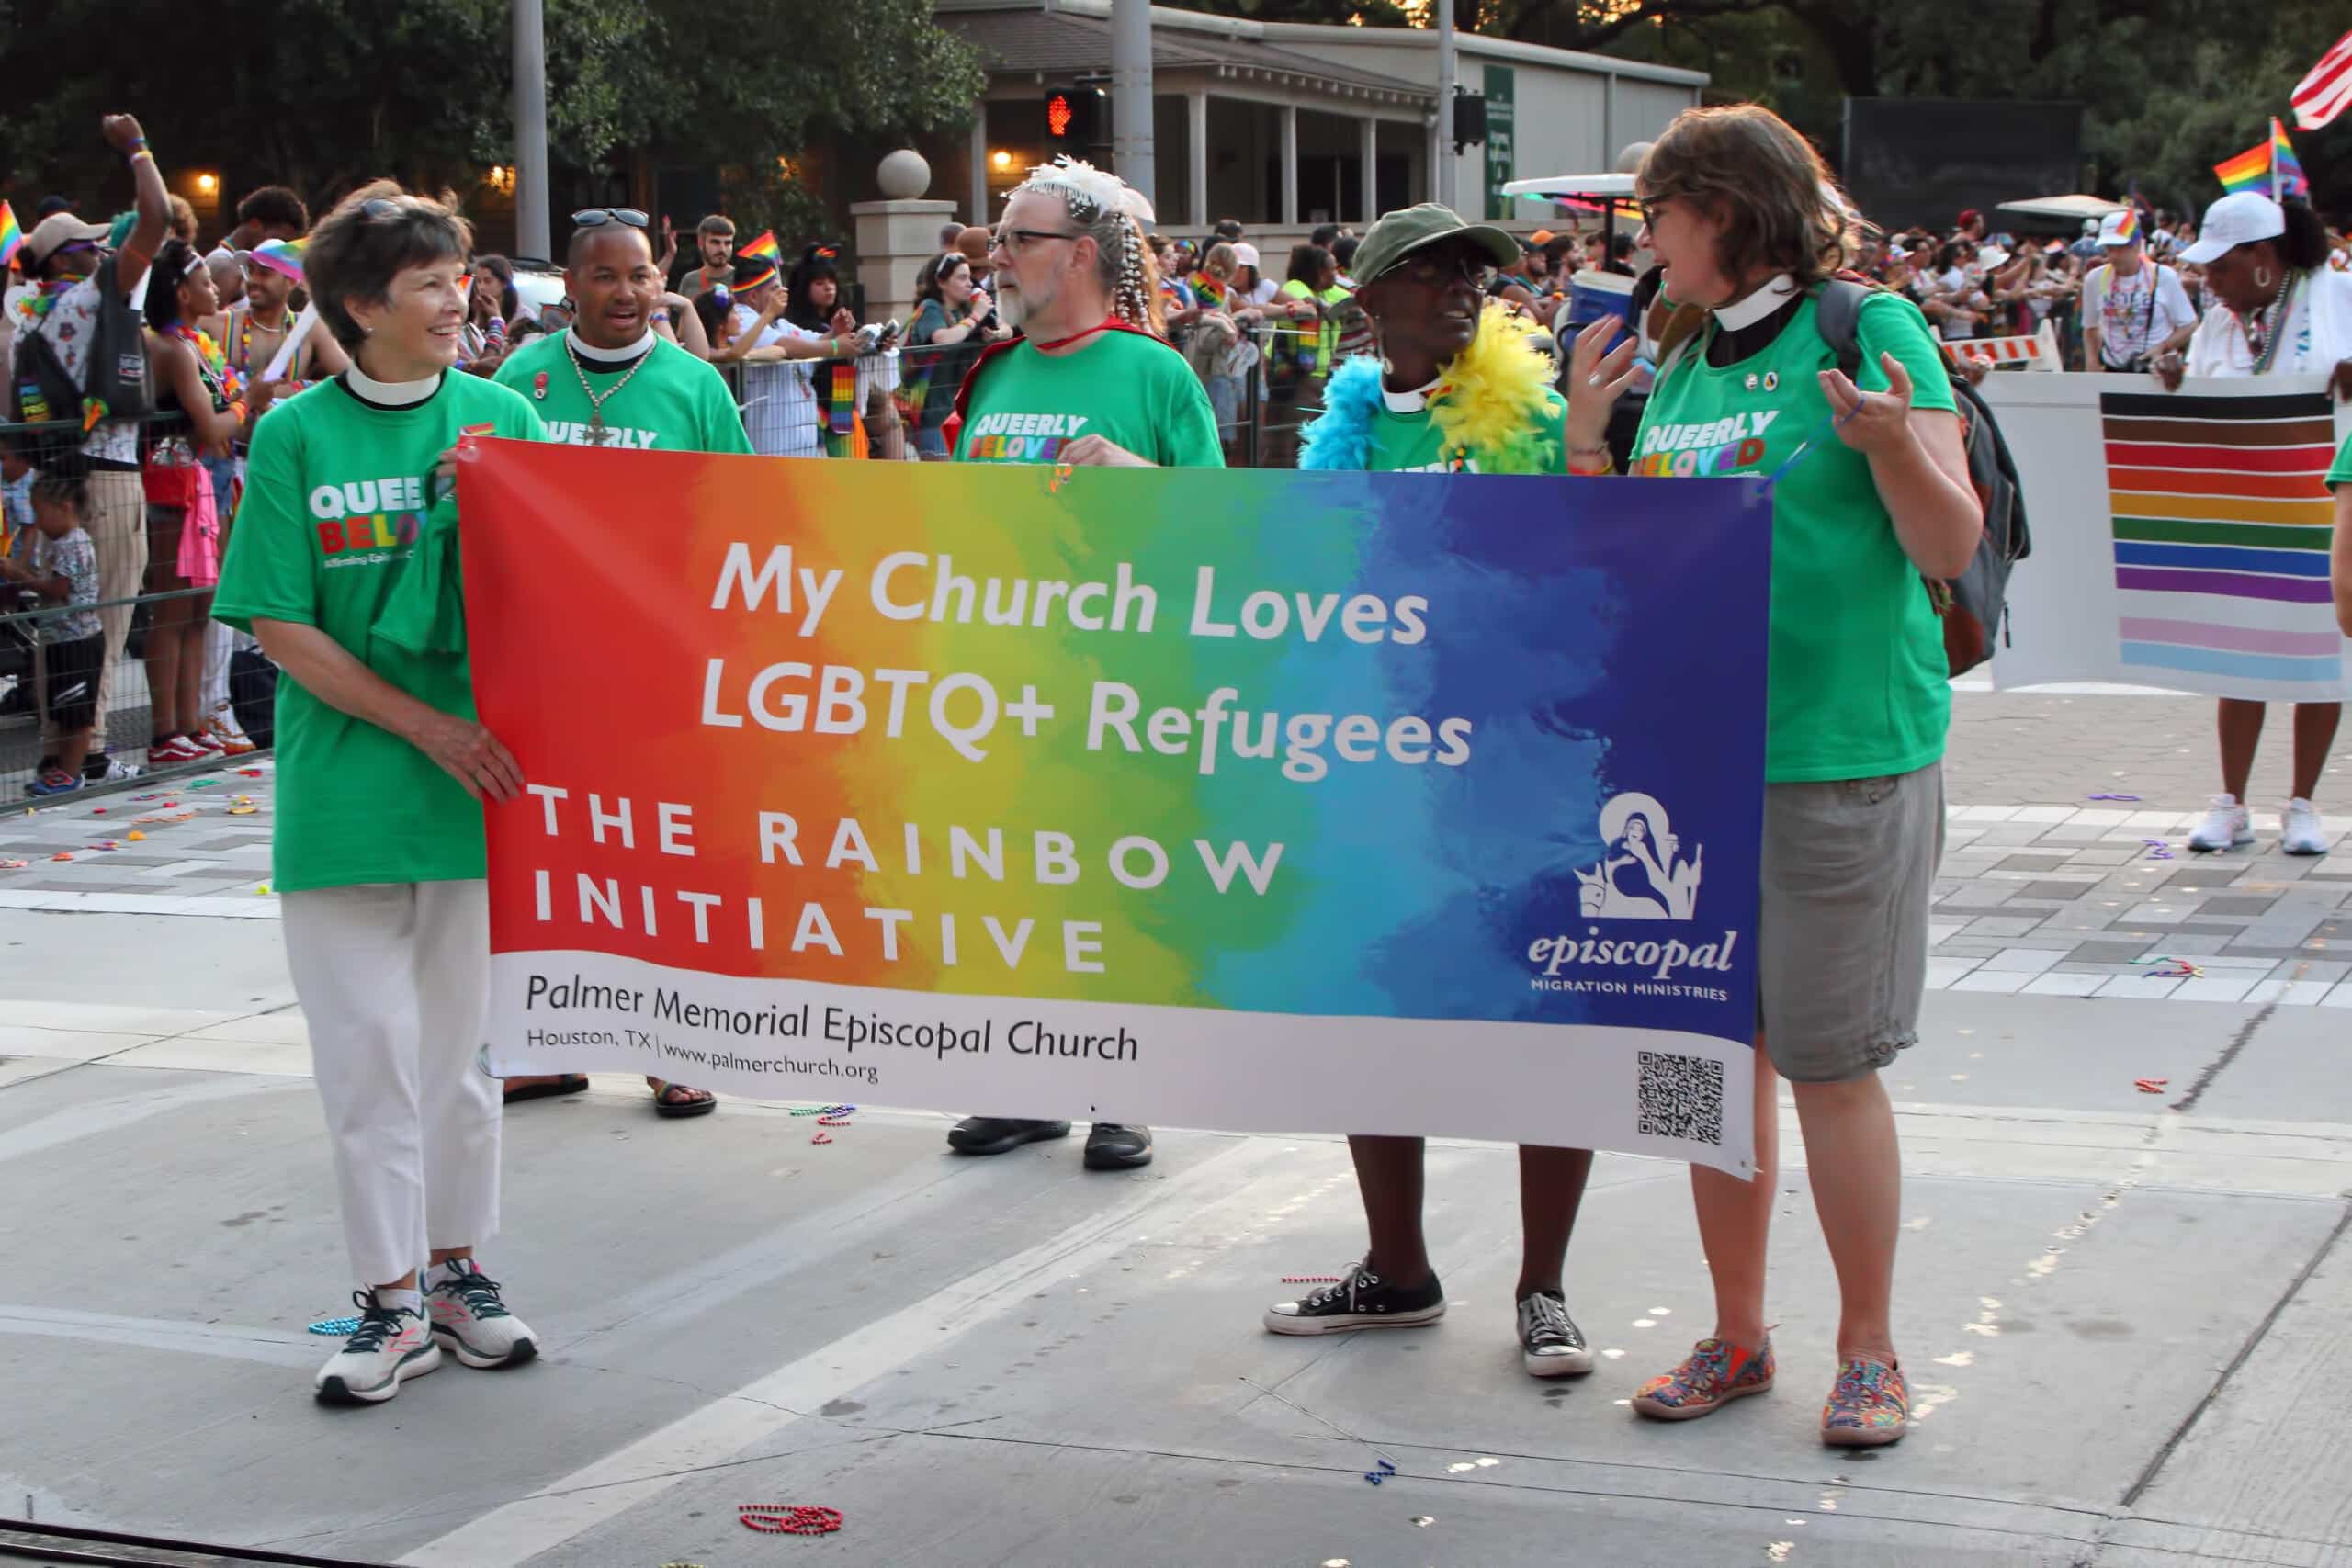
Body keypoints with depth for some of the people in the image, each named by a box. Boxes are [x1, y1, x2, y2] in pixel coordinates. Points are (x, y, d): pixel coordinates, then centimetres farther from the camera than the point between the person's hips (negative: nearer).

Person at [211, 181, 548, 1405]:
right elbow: (280, 626, -5)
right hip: (344, 789, -2)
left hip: (477, 783, 2)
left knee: (460, 1039, 10)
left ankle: (455, 1269, 24)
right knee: (369, 1046, 1)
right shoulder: (295, 439, -3)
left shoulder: (502, 416, 4)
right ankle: (390, 1300, 11)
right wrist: (427, 725, -10)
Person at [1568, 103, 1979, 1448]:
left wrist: (1893, 442, -26)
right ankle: (1739, 1337, 23)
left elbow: (1955, 548, -9)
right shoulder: (1681, 368, 13)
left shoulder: (1871, 331, -5)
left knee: (1830, 1064, -1)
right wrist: (1587, 434, 7)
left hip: (1845, 757, -6)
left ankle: (1870, 1351, 13)